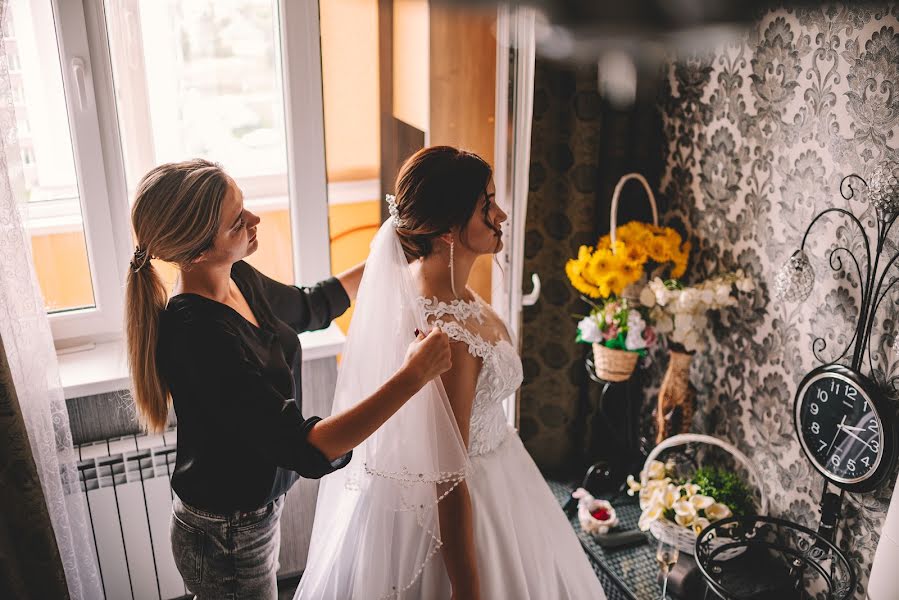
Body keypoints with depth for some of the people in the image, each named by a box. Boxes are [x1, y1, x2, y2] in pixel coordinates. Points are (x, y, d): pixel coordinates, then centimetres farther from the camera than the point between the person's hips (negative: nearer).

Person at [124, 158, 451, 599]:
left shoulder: (238, 279, -8)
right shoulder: (198, 336, -34)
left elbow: (309, 307, 14)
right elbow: (308, 451, -36)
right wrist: (412, 376, -36)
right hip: (226, 541, -8)